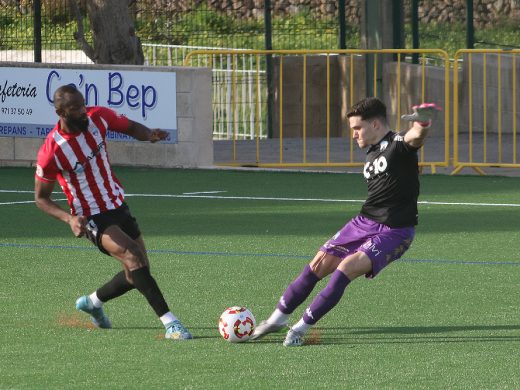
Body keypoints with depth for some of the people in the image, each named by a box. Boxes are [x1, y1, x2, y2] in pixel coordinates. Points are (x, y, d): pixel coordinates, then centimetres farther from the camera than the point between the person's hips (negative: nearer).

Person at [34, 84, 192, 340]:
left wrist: (149, 135, -14)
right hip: (92, 219, -7)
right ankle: (169, 322, -29)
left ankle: (92, 302, 35)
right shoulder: (50, 152, -21)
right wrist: (69, 219, -26)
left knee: (137, 274, 9)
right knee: (133, 257, -28)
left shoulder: (98, 117, -8)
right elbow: (41, 198, -9)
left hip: (118, 207, 7)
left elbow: (131, 127, 10)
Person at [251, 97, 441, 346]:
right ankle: (279, 317, 24)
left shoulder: (399, 145, -15)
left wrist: (422, 123, -61)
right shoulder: (371, 154, 13)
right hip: (364, 223, 8)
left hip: (394, 232, -8)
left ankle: (302, 327, -14)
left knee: (347, 267, -23)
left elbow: (416, 137, -40)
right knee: (319, 264, 7)